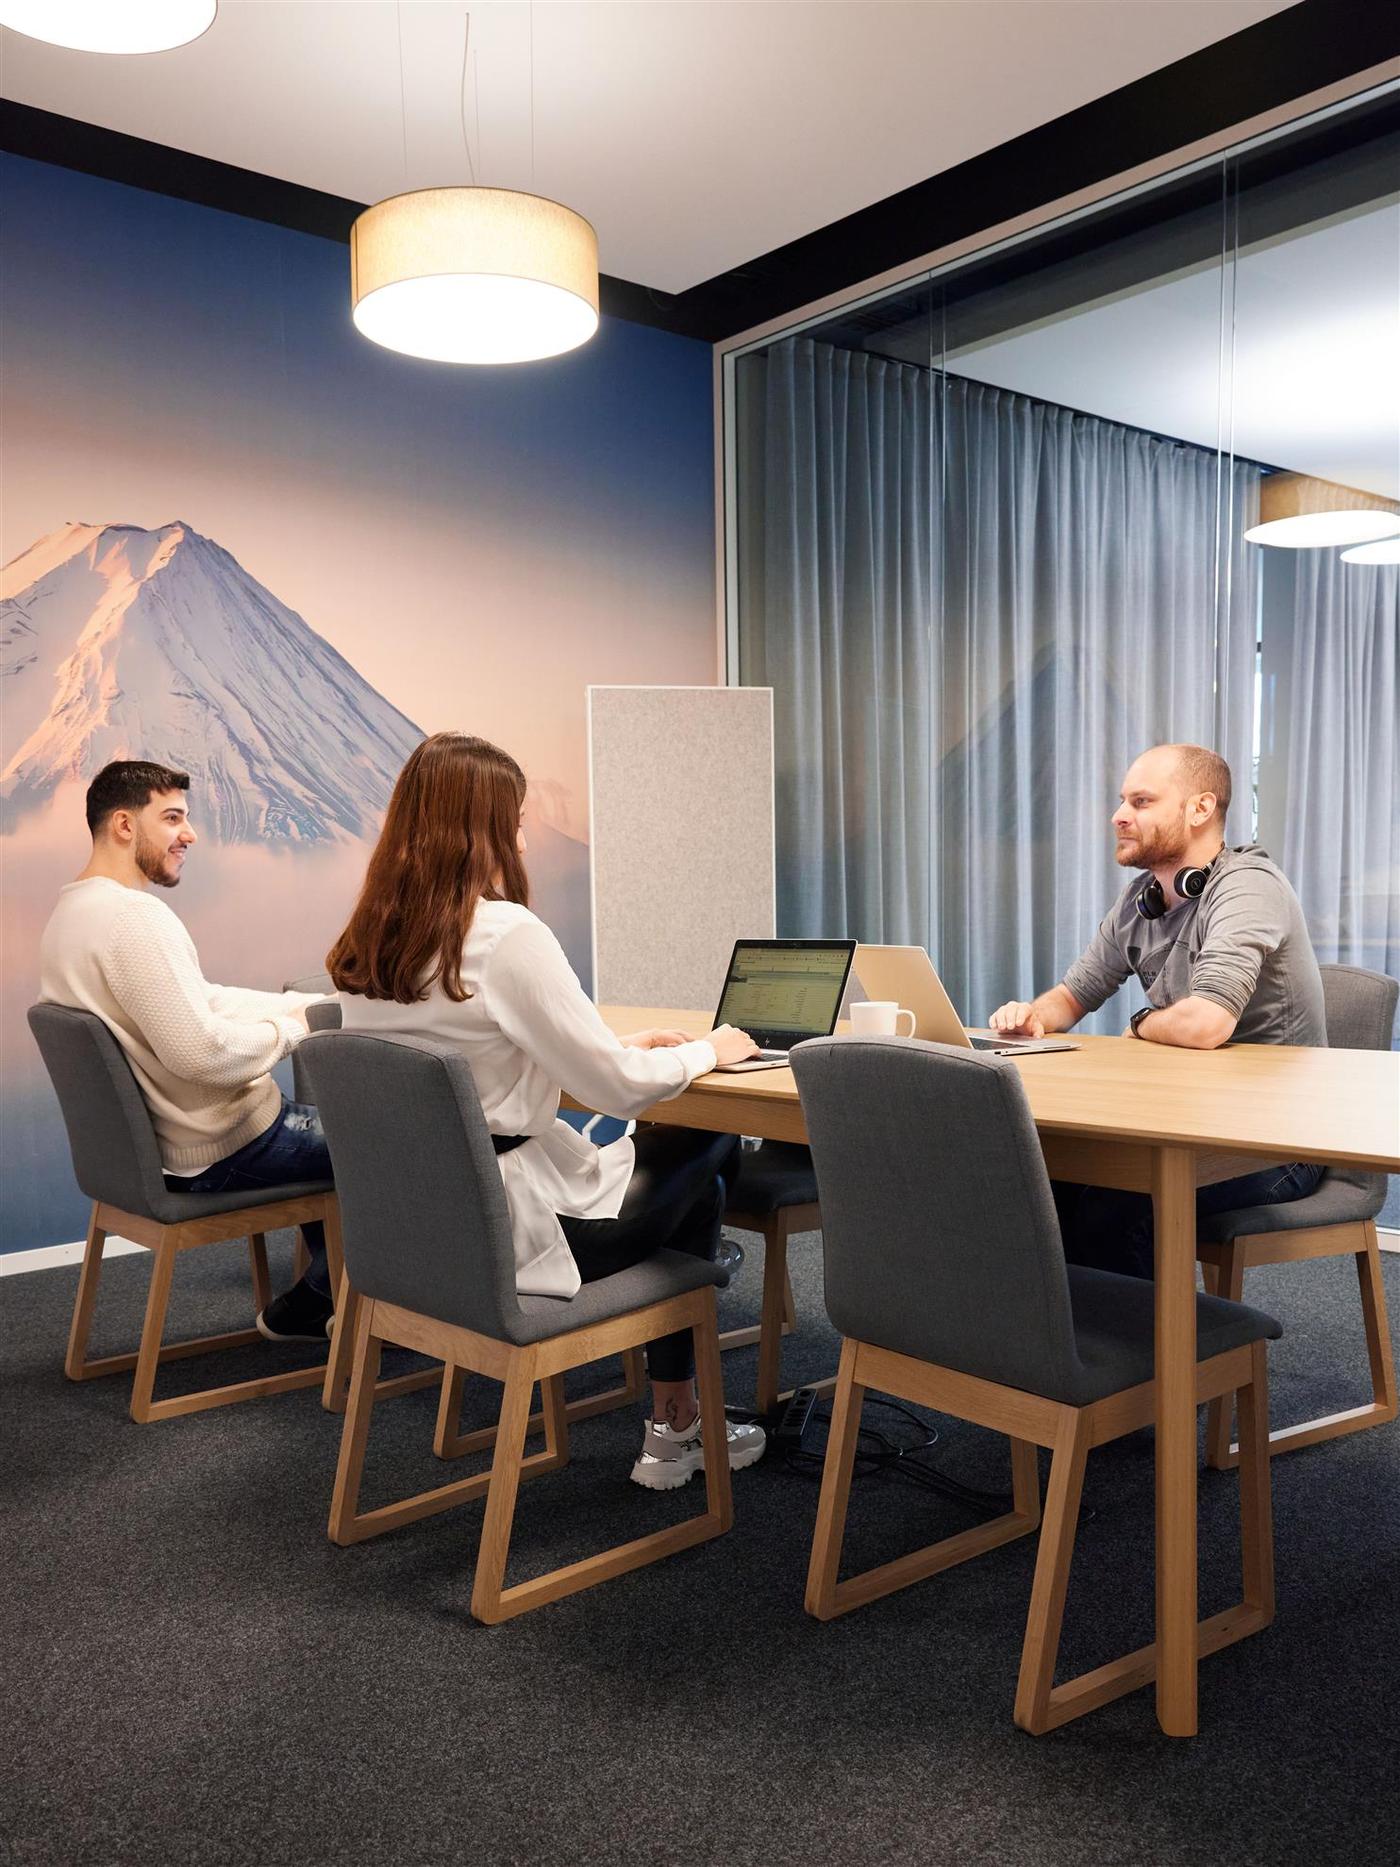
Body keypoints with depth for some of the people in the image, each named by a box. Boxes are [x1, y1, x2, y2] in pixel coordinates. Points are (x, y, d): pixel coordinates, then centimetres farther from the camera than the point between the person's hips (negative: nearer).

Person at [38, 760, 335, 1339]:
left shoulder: (72, 912, 7)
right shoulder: (133, 915, -26)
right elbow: (204, 1052, -33)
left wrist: (313, 1004, 7)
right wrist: (287, 1030, -14)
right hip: (222, 1152, -10)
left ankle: (318, 1298, 31)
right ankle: (307, 1304, 21)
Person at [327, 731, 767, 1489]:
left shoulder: (367, 942, 3)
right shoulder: (507, 935, -21)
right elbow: (617, 1087, -18)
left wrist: (617, 1047, 13)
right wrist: (707, 1049, 1)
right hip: (510, 1235, -7)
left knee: (656, 1147, 23)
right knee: (700, 1157, 18)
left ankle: (678, 1426, 28)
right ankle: (673, 1430, 28)